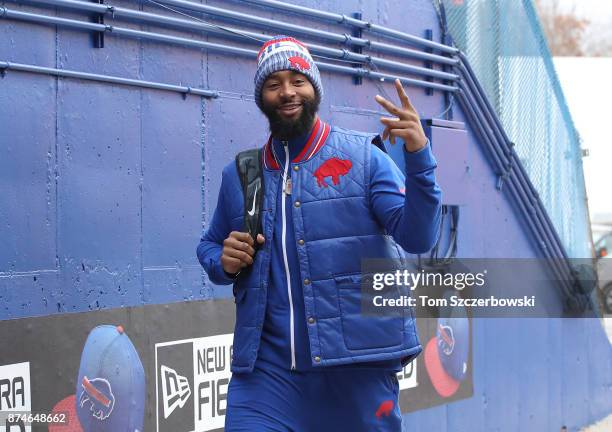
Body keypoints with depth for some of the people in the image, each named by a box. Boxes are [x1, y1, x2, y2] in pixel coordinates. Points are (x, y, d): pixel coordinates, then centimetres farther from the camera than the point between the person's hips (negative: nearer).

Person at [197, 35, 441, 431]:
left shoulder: (363, 157, 1)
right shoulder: (240, 174, 10)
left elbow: (417, 238, -9)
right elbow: (209, 246, 24)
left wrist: (418, 157, -23)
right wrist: (224, 262, 0)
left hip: (358, 362, -2)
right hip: (268, 365, 2)